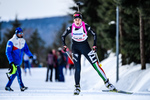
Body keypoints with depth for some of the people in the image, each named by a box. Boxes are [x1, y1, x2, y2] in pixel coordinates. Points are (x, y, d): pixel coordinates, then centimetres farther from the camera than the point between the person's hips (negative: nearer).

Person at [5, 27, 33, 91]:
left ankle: (8, 86, 20)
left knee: (14, 73, 10)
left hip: (19, 61, 7)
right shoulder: (11, 41, -11)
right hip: (14, 60, -7)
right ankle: (21, 86, -13)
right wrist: (11, 61, -21)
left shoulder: (23, 41, 8)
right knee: (18, 72, -15)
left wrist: (30, 55, -7)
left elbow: (26, 49, 11)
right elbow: (8, 52, -12)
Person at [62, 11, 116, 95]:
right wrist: (64, 46, -7)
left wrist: (94, 46, -11)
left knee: (96, 65, -6)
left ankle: (107, 82, 2)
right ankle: (77, 87, 3)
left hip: (85, 47, -1)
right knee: (77, 69, -10)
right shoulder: (71, 28, -9)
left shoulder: (85, 27, -15)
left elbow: (94, 35, -3)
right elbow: (63, 36, 5)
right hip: (76, 49, 1)